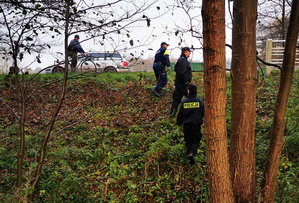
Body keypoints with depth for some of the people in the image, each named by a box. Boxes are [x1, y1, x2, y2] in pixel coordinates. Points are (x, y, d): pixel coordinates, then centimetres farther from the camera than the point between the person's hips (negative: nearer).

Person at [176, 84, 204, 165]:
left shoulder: (184, 101, -1)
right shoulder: (200, 101, -4)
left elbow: (180, 113, 4)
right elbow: (204, 112, 0)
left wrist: (179, 122, 18)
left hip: (186, 124, 1)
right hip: (196, 124, -1)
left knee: (188, 141, 15)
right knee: (196, 141, 6)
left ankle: (190, 152, 15)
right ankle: (191, 153, -18)